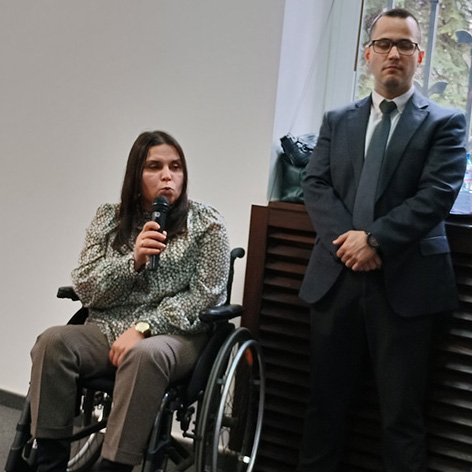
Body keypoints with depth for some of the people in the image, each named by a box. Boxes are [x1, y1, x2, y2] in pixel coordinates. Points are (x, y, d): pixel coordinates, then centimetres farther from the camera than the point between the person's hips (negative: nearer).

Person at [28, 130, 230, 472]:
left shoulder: (207, 224, 1)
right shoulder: (108, 219, 10)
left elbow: (206, 296, -6)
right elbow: (85, 291, 4)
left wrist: (143, 328, -15)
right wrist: (133, 261, -14)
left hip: (175, 336, -3)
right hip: (106, 330, 3)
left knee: (144, 354, -37)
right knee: (53, 340, -26)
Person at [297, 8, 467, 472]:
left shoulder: (444, 123, 5)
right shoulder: (337, 121, 15)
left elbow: (437, 194, -8)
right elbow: (315, 184, 5)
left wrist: (375, 239, -16)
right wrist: (346, 238, -12)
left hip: (404, 283, -3)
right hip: (336, 278, 4)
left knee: (402, 412, 3)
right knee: (325, 400, 12)